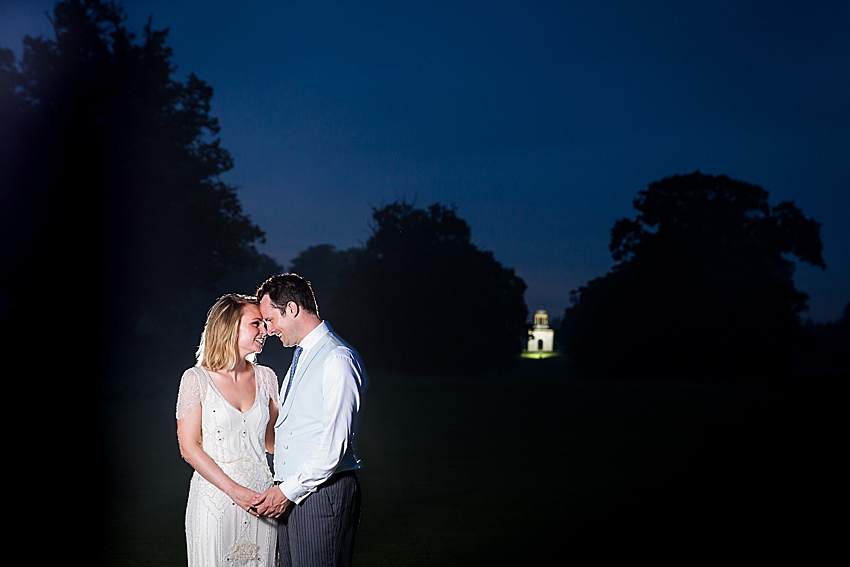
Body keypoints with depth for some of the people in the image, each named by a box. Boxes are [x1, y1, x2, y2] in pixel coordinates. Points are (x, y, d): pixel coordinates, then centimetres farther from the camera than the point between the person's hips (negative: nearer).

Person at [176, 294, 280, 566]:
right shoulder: (197, 379, -5)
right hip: (215, 496, -4)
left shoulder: (265, 377, 8)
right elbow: (189, 447, -8)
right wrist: (234, 490, -15)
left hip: (260, 495, 4)